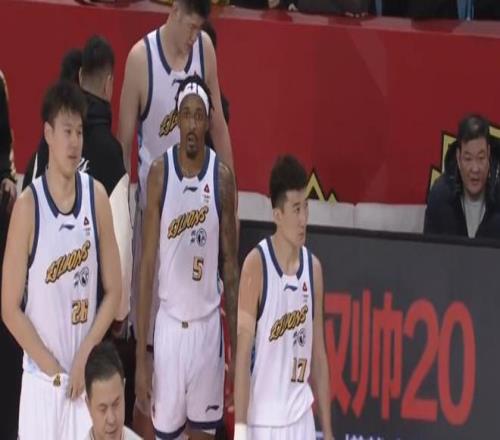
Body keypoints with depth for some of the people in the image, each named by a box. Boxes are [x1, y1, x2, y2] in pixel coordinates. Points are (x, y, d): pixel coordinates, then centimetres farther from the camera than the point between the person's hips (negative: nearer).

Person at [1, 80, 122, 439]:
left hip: (87, 373, 3)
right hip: (42, 378, -3)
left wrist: (84, 357, -5)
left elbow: (113, 291, 6)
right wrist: (52, 368, -9)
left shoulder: (97, 197, 1)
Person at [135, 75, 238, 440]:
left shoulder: (222, 176, -2)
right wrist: (140, 355, -7)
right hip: (170, 324, -1)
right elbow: (148, 263, -3)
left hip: (208, 324, 1)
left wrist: (236, 344, 1)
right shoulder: (160, 173, -5)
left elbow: (231, 263, 4)